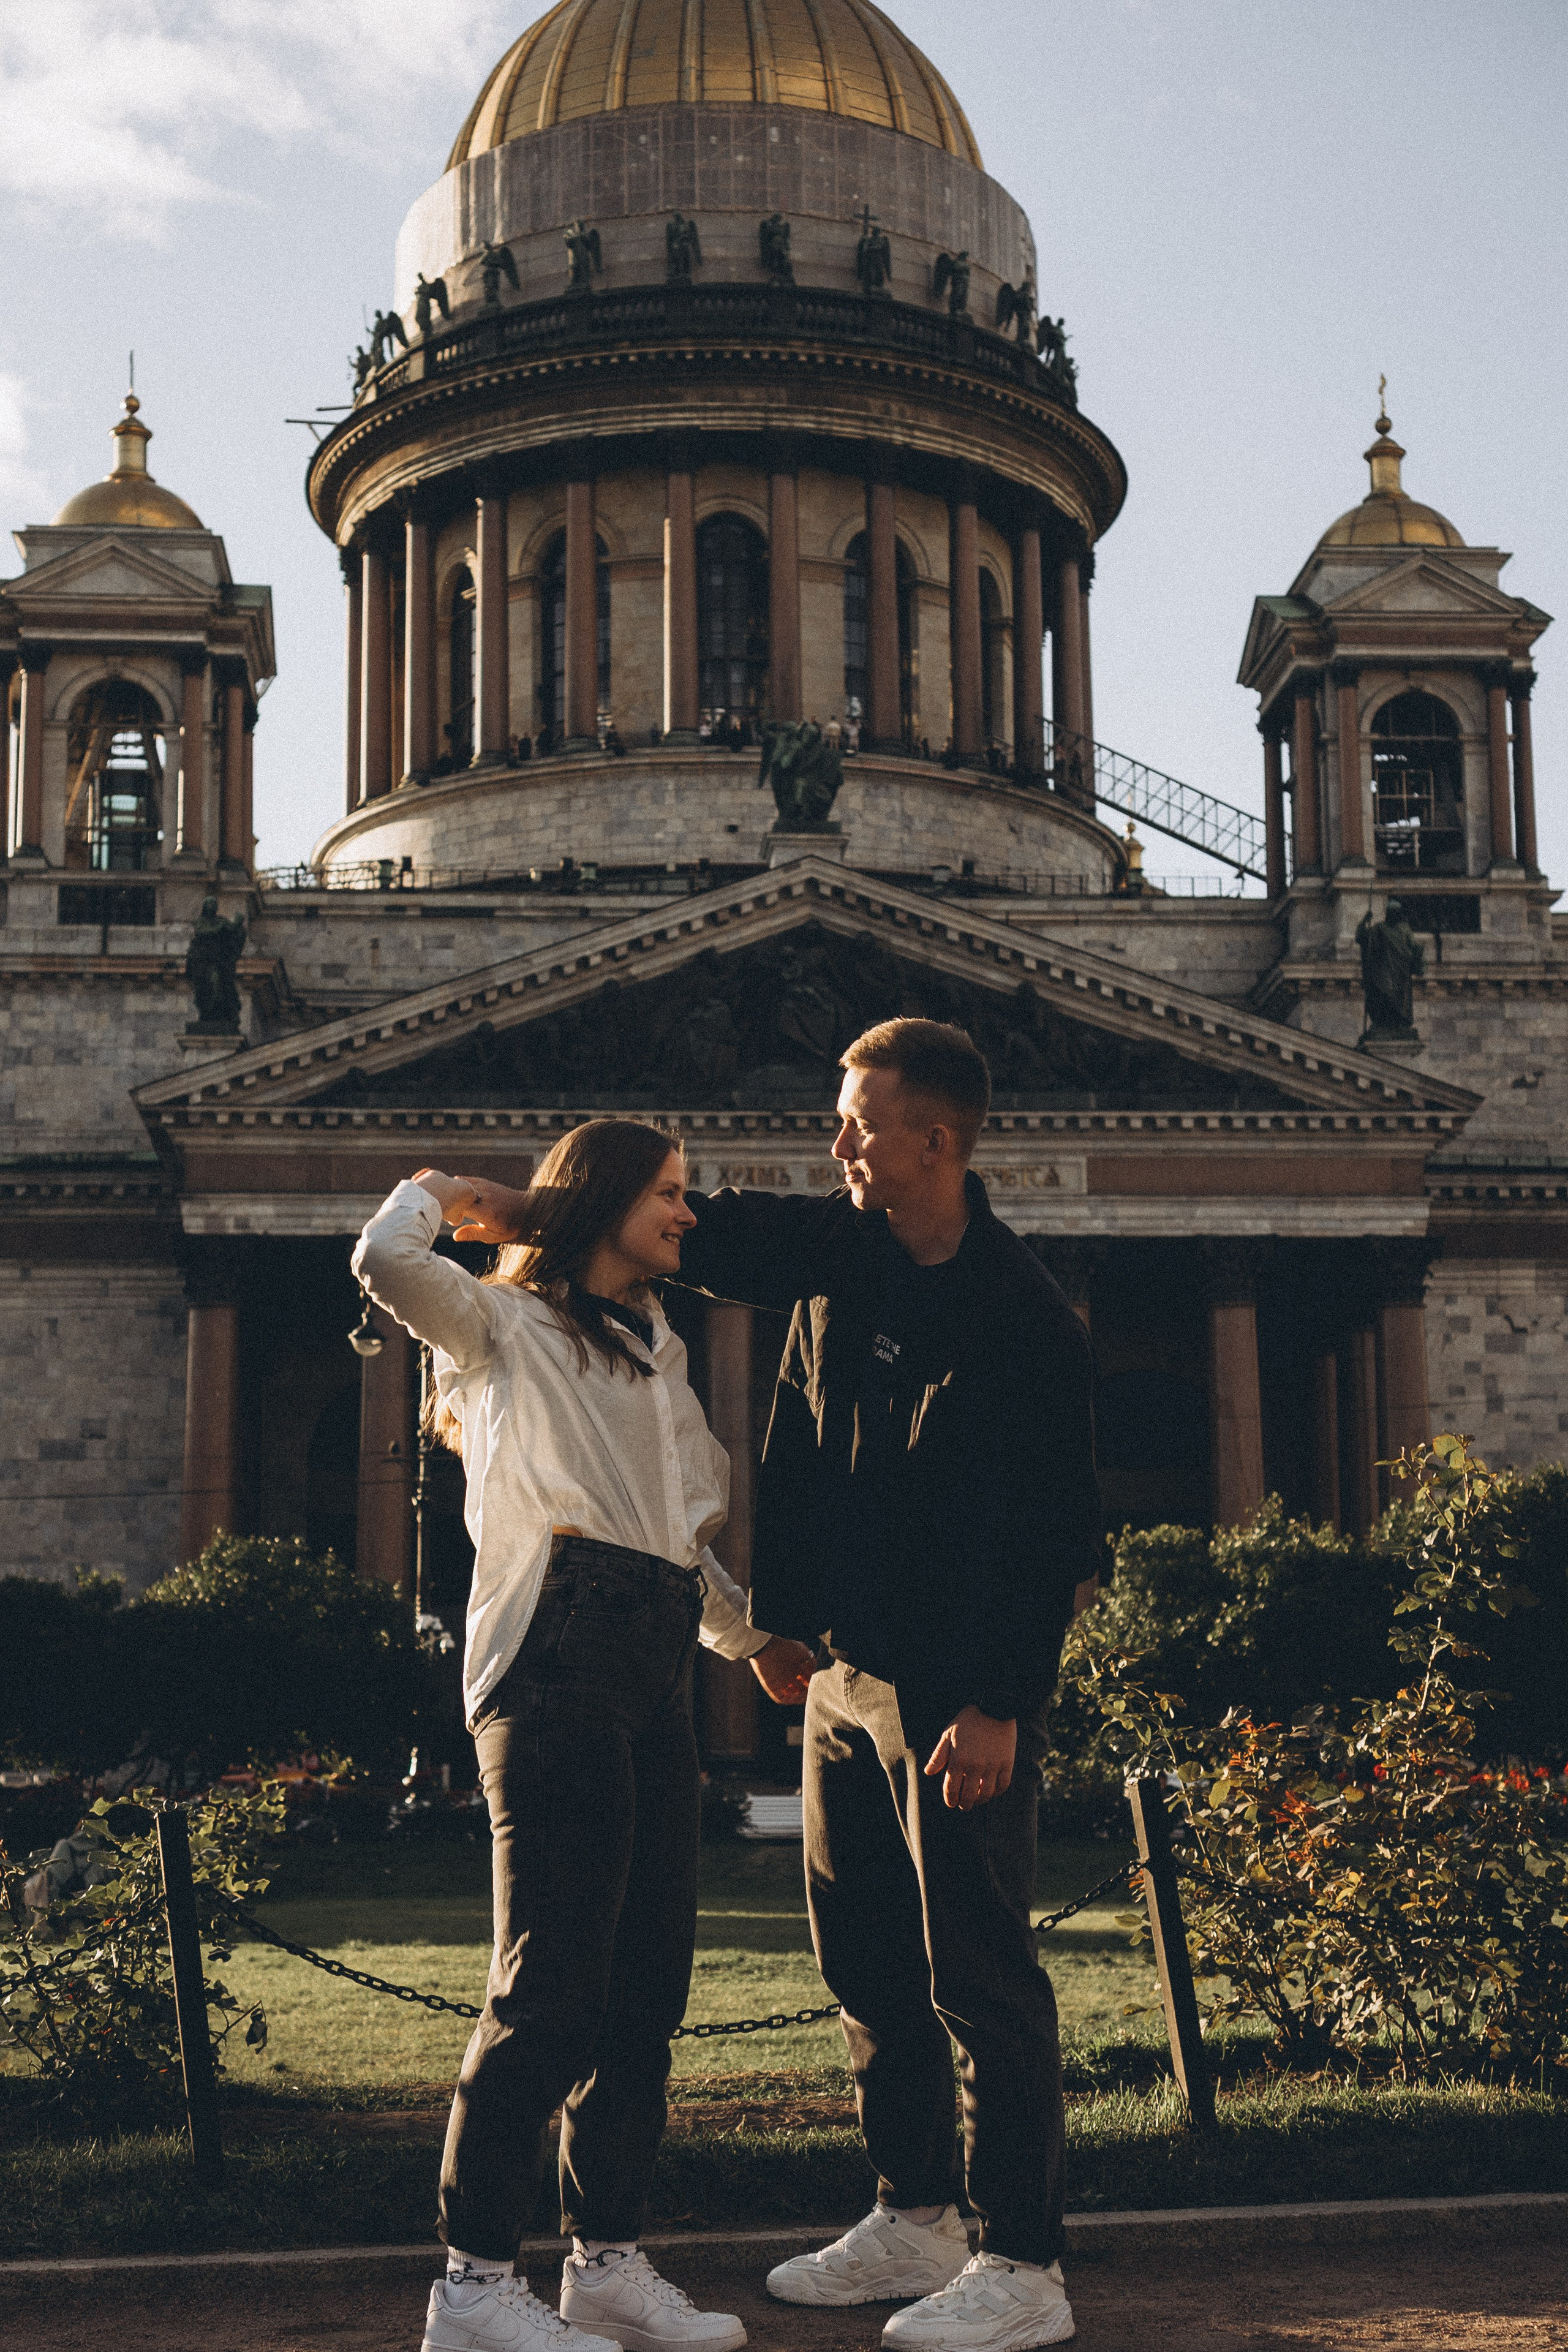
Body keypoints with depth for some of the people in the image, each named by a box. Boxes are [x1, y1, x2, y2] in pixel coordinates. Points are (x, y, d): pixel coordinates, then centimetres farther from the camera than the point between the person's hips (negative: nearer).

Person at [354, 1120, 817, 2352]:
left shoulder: (657, 1351, 28)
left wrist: (752, 1631, 29)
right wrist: (433, 1191, 6)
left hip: (658, 1665, 8)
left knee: (649, 1976, 6)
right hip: (559, 1654, -8)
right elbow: (386, 1266, -14)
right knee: (553, 1975, -11)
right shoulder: (506, 1325, 5)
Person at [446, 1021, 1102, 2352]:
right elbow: (704, 1236, 13)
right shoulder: (842, 1252, 5)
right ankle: (916, 2220, 29)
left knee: (977, 1969, -4)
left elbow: (1055, 1532, -17)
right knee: (866, 1955, 15)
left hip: (960, 1690, -8)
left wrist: (999, 1704, -19)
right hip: (846, 1662, 8)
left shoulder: (1024, 1320, -16)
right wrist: (529, 1214, 3)